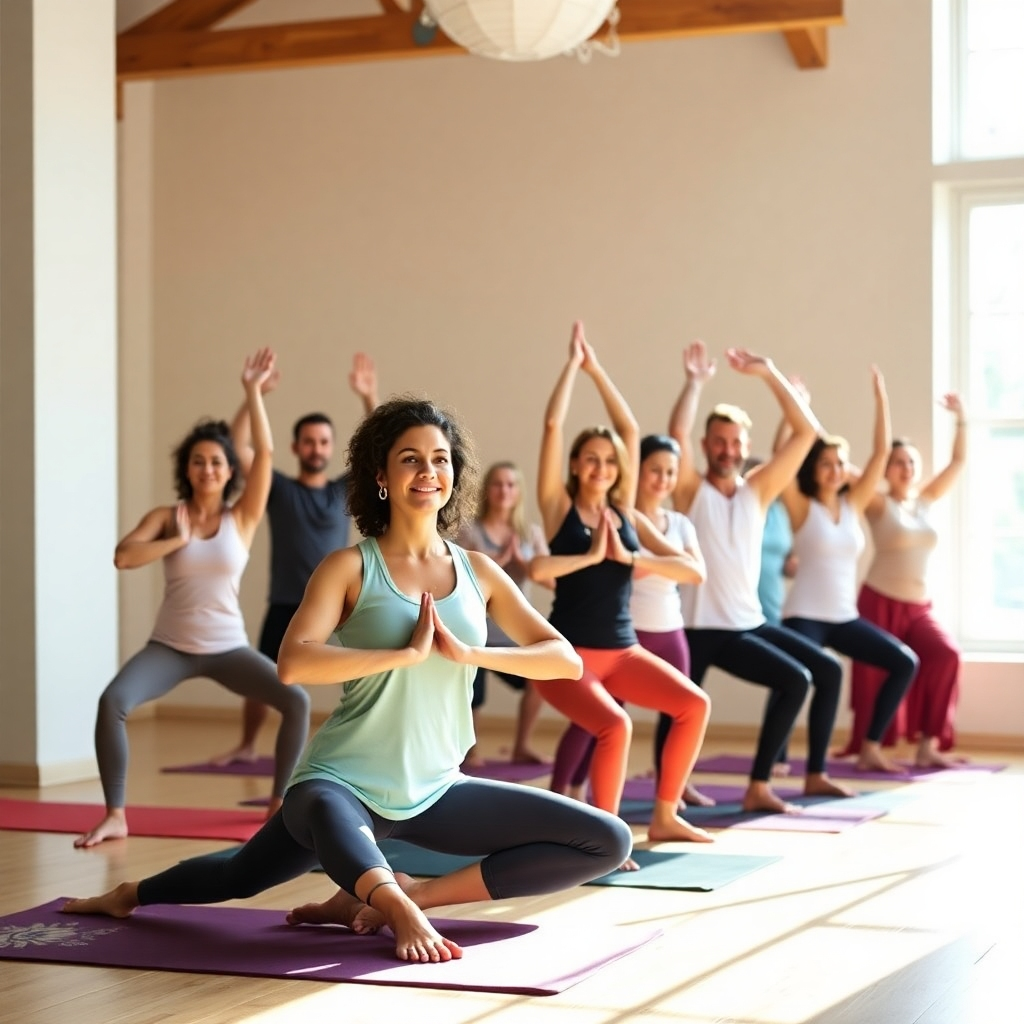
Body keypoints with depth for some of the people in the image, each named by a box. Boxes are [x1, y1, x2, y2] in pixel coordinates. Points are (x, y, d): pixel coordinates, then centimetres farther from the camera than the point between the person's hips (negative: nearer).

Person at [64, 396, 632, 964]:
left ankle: (410, 893, -6)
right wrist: (408, 652, -24)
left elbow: (565, 660, -1)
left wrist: (467, 652, -15)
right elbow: (293, 663, -21)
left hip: (435, 793, 5)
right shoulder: (351, 566, -5)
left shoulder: (478, 572, 6)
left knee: (609, 842, -5)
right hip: (344, 783, -5)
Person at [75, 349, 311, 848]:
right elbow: (123, 557, -15)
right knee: (113, 701, -27)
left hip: (228, 647, 1)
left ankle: (280, 803, 1)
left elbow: (265, 454, -9)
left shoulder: (242, 519, 1)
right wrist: (178, 540, -15)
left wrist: (253, 392, -11)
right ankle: (114, 815, -19)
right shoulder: (165, 517, 0)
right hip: (170, 646, -1)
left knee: (297, 702, -18)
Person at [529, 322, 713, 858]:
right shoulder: (560, 508, -4)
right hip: (569, 652, -6)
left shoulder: (628, 517, 9)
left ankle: (664, 817, 11)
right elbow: (552, 424, -10)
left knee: (694, 705, -2)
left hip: (623, 651, 6)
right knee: (615, 726, -26)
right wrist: (574, 363, -3)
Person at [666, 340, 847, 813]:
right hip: (702, 629, -7)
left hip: (751, 623, 7)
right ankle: (757, 788, -7)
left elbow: (807, 431, 2)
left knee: (828, 670, 9)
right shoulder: (692, 490, -4)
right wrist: (695, 382, -12)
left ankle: (814, 775, 19)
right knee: (795, 679, -16)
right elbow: (677, 432, -23)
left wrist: (768, 374, -2)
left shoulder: (757, 490, 8)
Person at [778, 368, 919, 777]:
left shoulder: (854, 504, 7)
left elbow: (882, 452, 4)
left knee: (904, 662, 5)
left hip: (845, 617, 6)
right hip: (805, 615, -6)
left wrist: (881, 398, -1)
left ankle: (870, 748, 10)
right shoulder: (802, 507, -5)